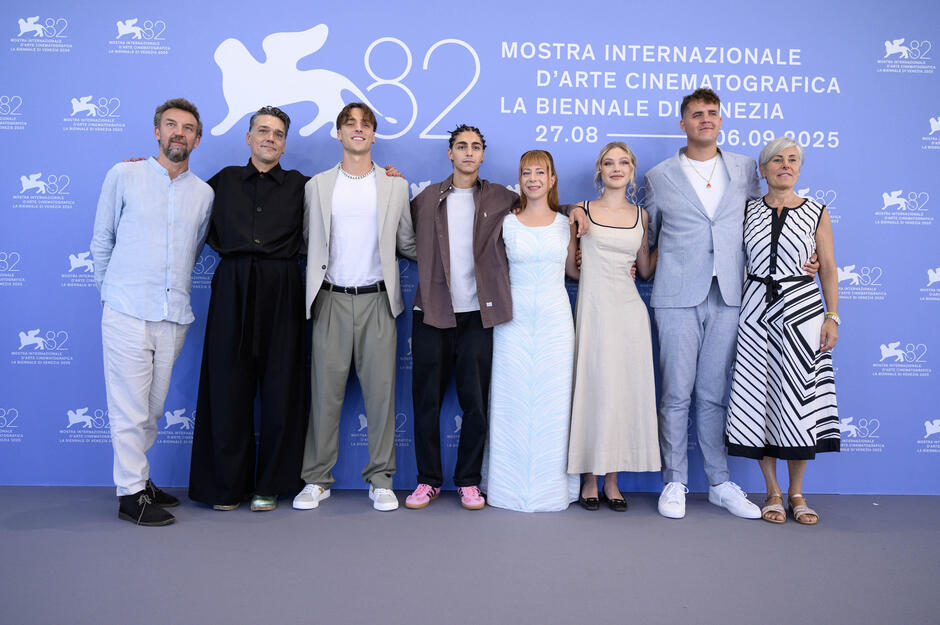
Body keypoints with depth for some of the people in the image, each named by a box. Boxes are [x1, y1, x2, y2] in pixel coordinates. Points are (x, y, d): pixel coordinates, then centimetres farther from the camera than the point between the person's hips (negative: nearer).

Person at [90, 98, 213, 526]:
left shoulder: (204, 193, 10)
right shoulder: (124, 176, 3)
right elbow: (102, 241, 9)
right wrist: (111, 291, 12)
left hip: (174, 317, 3)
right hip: (127, 313, -3)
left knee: (153, 408, 12)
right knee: (130, 409, 0)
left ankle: (137, 476, 29)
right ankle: (132, 494, 11)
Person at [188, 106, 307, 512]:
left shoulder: (299, 186, 12)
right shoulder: (225, 181, 15)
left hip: (281, 290, 0)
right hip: (232, 288, 1)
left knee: (279, 385, 0)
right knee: (229, 385, 2)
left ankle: (270, 484, 12)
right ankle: (227, 484, 15)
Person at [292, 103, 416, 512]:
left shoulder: (395, 186, 10)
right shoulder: (317, 186, 10)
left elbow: (407, 244, 14)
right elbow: (307, 242, 15)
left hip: (377, 299, 0)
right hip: (331, 299, 0)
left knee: (380, 390, 1)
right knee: (325, 391, 2)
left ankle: (381, 480, 12)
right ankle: (317, 480, 14)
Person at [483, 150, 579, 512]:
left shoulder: (566, 224, 8)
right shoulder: (506, 223, 5)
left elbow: (574, 269, 17)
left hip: (555, 317, 1)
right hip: (515, 317, -1)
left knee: (552, 400, 2)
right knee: (513, 400, 1)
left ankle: (550, 487, 15)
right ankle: (513, 486, 14)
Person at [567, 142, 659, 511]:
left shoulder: (641, 216, 12)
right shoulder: (582, 212, 4)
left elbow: (646, 271, 13)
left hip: (629, 310, 3)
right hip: (594, 309, -3)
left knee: (625, 391, 3)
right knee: (594, 389, -2)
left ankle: (612, 479, 15)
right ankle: (590, 478, 11)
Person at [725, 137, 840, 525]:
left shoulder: (816, 213, 5)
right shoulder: (747, 211, 7)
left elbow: (829, 268, 5)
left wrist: (832, 316, -3)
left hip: (802, 309, -1)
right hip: (756, 310, 1)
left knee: (799, 398, -1)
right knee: (759, 397, 1)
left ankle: (796, 493, 15)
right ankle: (772, 492, 14)